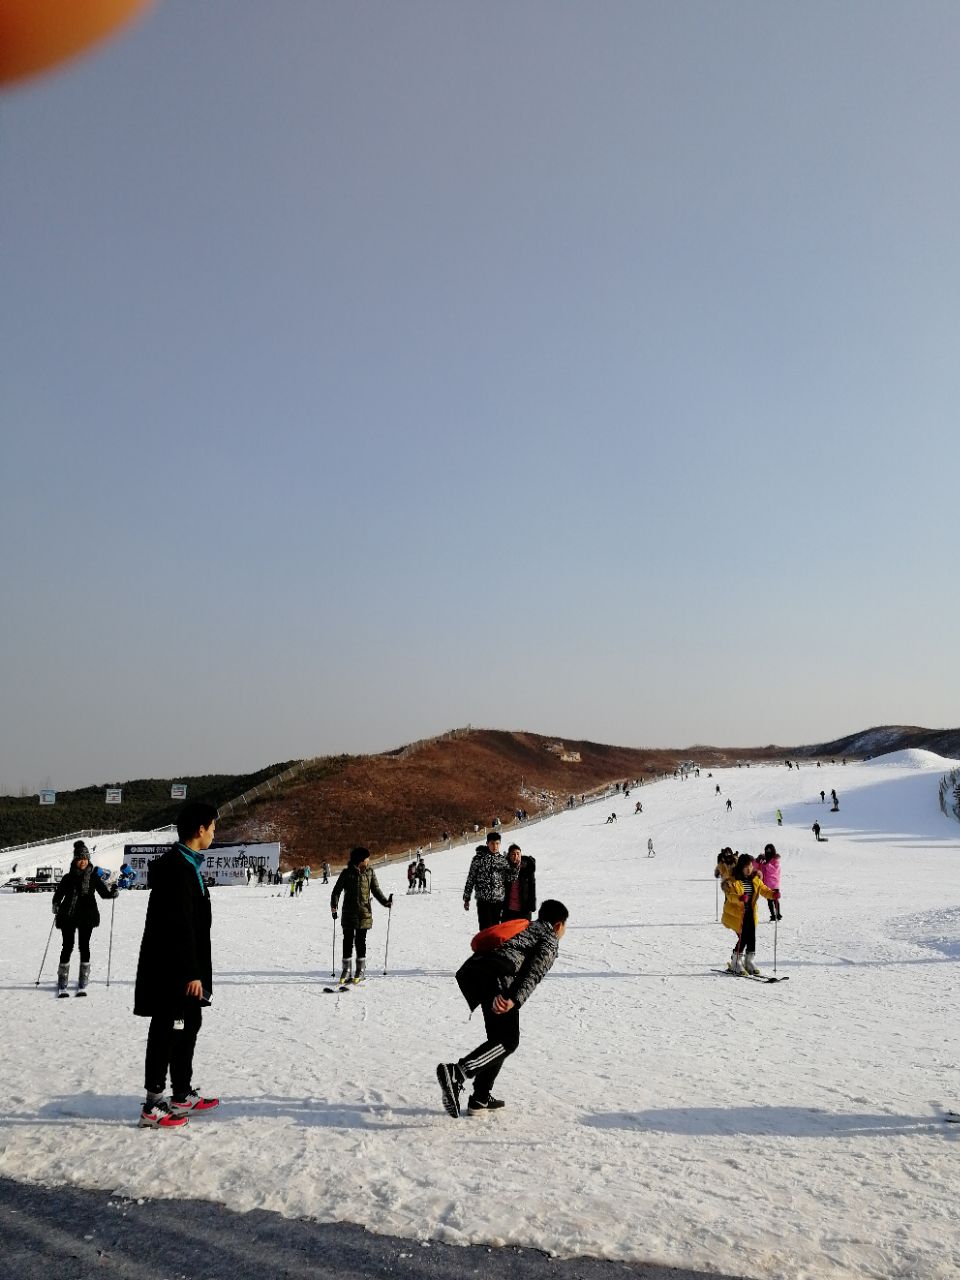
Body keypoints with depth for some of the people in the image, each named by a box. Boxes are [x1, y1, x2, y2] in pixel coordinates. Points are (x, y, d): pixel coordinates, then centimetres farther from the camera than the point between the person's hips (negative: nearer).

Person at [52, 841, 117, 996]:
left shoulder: (94, 877, 3)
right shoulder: (68, 878, 3)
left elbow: (104, 893, 4)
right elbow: (58, 894, 7)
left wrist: (113, 893, -15)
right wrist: (56, 906, -10)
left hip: (87, 916, 0)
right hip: (68, 917, 0)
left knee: (84, 947, 1)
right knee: (67, 947, 1)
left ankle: (82, 983, 8)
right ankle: (62, 984, 9)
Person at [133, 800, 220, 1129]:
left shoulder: (186, 864, 12)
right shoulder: (177, 868, -21)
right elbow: (179, 927, -24)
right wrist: (191, 973, -22)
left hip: (181, 969, 11)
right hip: (173, 970, -11)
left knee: (189, 1024, 17)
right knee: (167, 1033, -2)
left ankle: (183, 1096, 28)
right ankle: (153, 1107, 7)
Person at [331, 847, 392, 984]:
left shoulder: (370, 872, 4)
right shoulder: (347, 873, -2)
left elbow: (376, 890, 6)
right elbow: (337, 890, -3)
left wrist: (385, 901, -9)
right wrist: (334, 905, -18)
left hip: (364, 913, 1)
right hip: (349, 913, 0)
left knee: (360, 941, 2)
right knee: (348, 941, 3)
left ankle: (361, 970, 12)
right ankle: (346, 970, 12)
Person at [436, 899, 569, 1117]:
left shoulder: (525, 928, 37)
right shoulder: (550, 939, 16)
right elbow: (534, 971, -4)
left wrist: (497, 995, 9)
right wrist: (515, 999, -17)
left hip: (469, 970, 8)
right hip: (498, 975, -8)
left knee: (499, 1038, 21)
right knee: (508, 1041, -3)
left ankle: (480, 1099, 18)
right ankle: (457, 1073, -23)